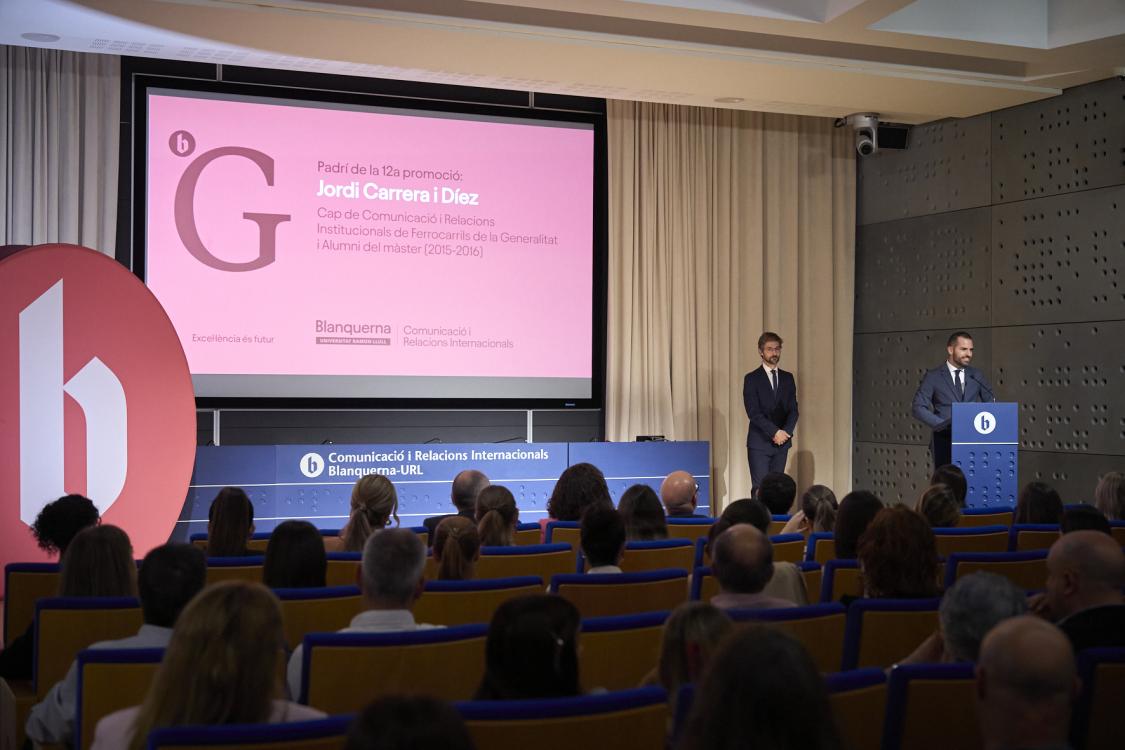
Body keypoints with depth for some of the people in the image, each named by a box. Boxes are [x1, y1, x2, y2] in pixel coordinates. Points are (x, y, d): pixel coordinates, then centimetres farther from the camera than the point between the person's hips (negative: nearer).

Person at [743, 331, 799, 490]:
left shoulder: (788, 378, 12)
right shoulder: (752, 379, -2)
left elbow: (793, 409, 7)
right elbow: (754, 413, -10)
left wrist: (786, 432, -10)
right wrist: (775, 432, -16)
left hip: (782, 442, 4)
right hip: (759, 443, -4)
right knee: (760, 488, -7)